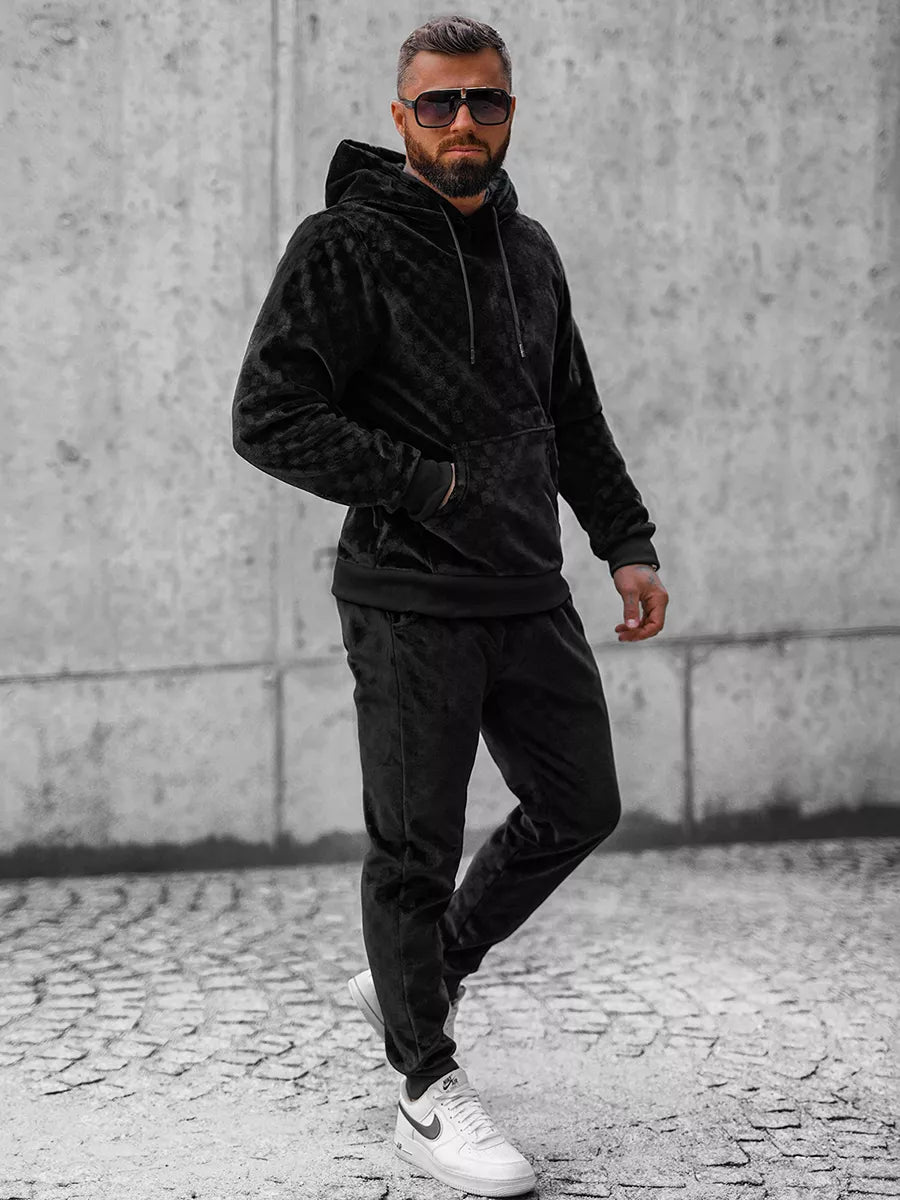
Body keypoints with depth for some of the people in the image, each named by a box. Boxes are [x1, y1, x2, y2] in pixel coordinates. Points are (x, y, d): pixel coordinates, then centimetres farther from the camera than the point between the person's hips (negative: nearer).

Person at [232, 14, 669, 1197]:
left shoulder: (531, 250, 12)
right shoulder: (346, 246, -10)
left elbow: (574, 417, 21)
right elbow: (270, 416, -17)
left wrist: (627, 544, 12)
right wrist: (433, 487, -18)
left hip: (531, 597, 7)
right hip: (411, 602, -7)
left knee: (580, 807, 13)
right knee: (418, 849, 1)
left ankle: (423, 972, 33)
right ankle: (428, 1089, 17)